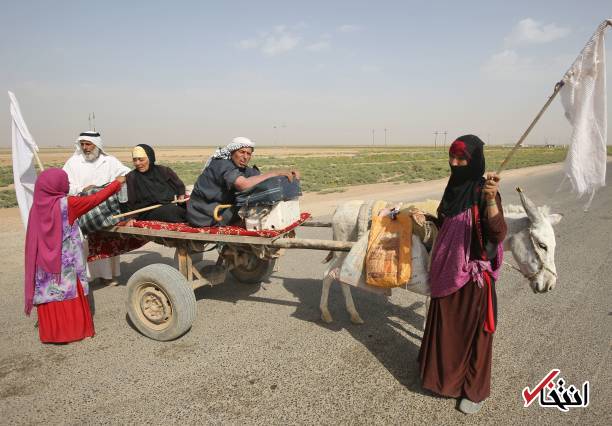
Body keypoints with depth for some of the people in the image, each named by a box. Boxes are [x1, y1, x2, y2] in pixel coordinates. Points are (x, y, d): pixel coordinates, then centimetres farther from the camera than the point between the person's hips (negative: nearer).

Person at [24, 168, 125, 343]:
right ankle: (74, 329, 17)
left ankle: (52, 331, 21)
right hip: (66, 263, -4)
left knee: (49, 293, 12)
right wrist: (117, 183, 1)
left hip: (45, 263, 5)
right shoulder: (67, 204, -16)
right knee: (70, 295, 7)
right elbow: (95, 199, -8)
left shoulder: (37, 206, -2)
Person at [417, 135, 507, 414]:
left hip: (473, 274, -7)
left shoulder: (482, 192, -17)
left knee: (472, 331, 8)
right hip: (447, 272, 7)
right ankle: (445, 374, 43)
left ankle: (475, 389, 28)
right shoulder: (454, 187, 5)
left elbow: (498, 234, -32)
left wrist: (491, 199, -42)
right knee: (445, 326, 20)